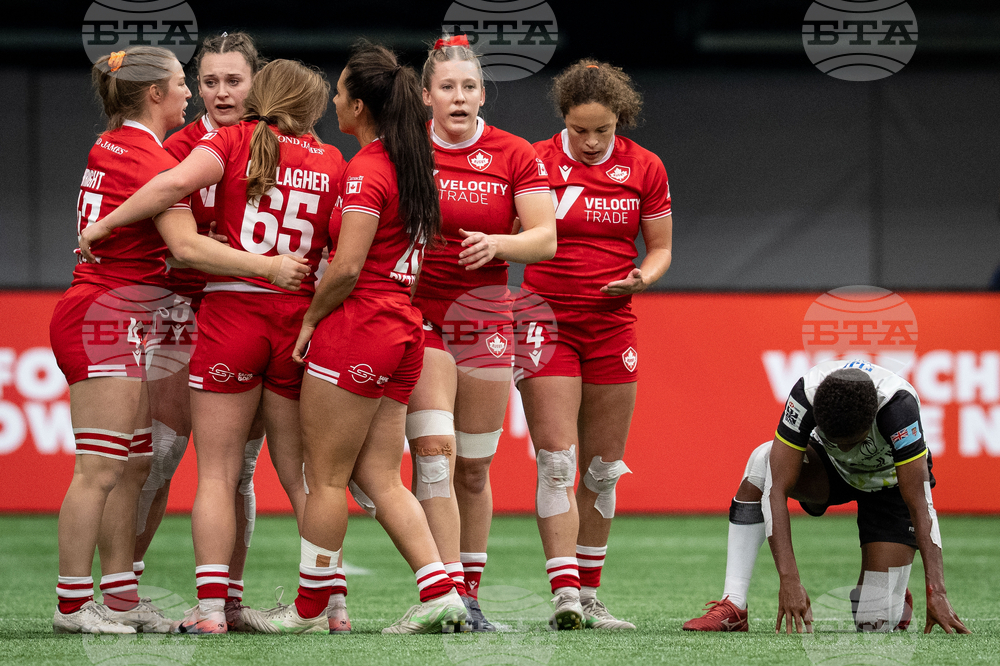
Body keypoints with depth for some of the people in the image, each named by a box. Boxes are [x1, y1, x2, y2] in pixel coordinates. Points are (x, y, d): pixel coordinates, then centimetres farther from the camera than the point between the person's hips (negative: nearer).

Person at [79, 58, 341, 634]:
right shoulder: (332, 163, 8)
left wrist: (105, 223, -8)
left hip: (231, 311, -2)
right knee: (300, 475, 12)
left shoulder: (234, 140, 1)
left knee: (218, 473, 0)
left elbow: (178, 181, -18)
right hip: (300, 321, 2)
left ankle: (211, 607, -7)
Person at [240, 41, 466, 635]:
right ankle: (440, 593, 0)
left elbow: (347, 268, -19)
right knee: (379, 477, 9)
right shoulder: (411, 163, 12)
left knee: (326, 476, 1)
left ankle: (309, 609, 7)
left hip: (357, 326, -9)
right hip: (404, 326, 9)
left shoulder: (366, 171, -14)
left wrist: (310, 318, -4)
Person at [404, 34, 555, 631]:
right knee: (433, 454, -15)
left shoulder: (515, 156, 1)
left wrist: (497, 244, -24)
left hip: (487, 317, 2)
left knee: (474, 469, 7)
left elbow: (546, 239, -5)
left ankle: (470, 595, 18)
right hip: (418, 314, -2)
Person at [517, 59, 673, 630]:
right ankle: (564, 593, -18)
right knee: (556, 461, -13)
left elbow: (660, 247, 9)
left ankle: (589, 596, 15)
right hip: (548, 321, -3)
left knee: (603, 468, 7)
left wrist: (642, 277, -11)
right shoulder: (538, 162, -4)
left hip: (613, 323, 3)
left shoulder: (645, 168, 2)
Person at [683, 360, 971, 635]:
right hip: (832, 470, 2)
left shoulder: (899, 405, -40)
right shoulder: (805, 394, -35)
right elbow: (777, 490, -37)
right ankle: (733, 606, -29)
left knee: (874, 623, -14)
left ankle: (897, 601, 25)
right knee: (762, 461, -32)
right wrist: (789, 581, -46)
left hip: (890, 485, -2)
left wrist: (936, 593, -44)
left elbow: (919, 507, -38)